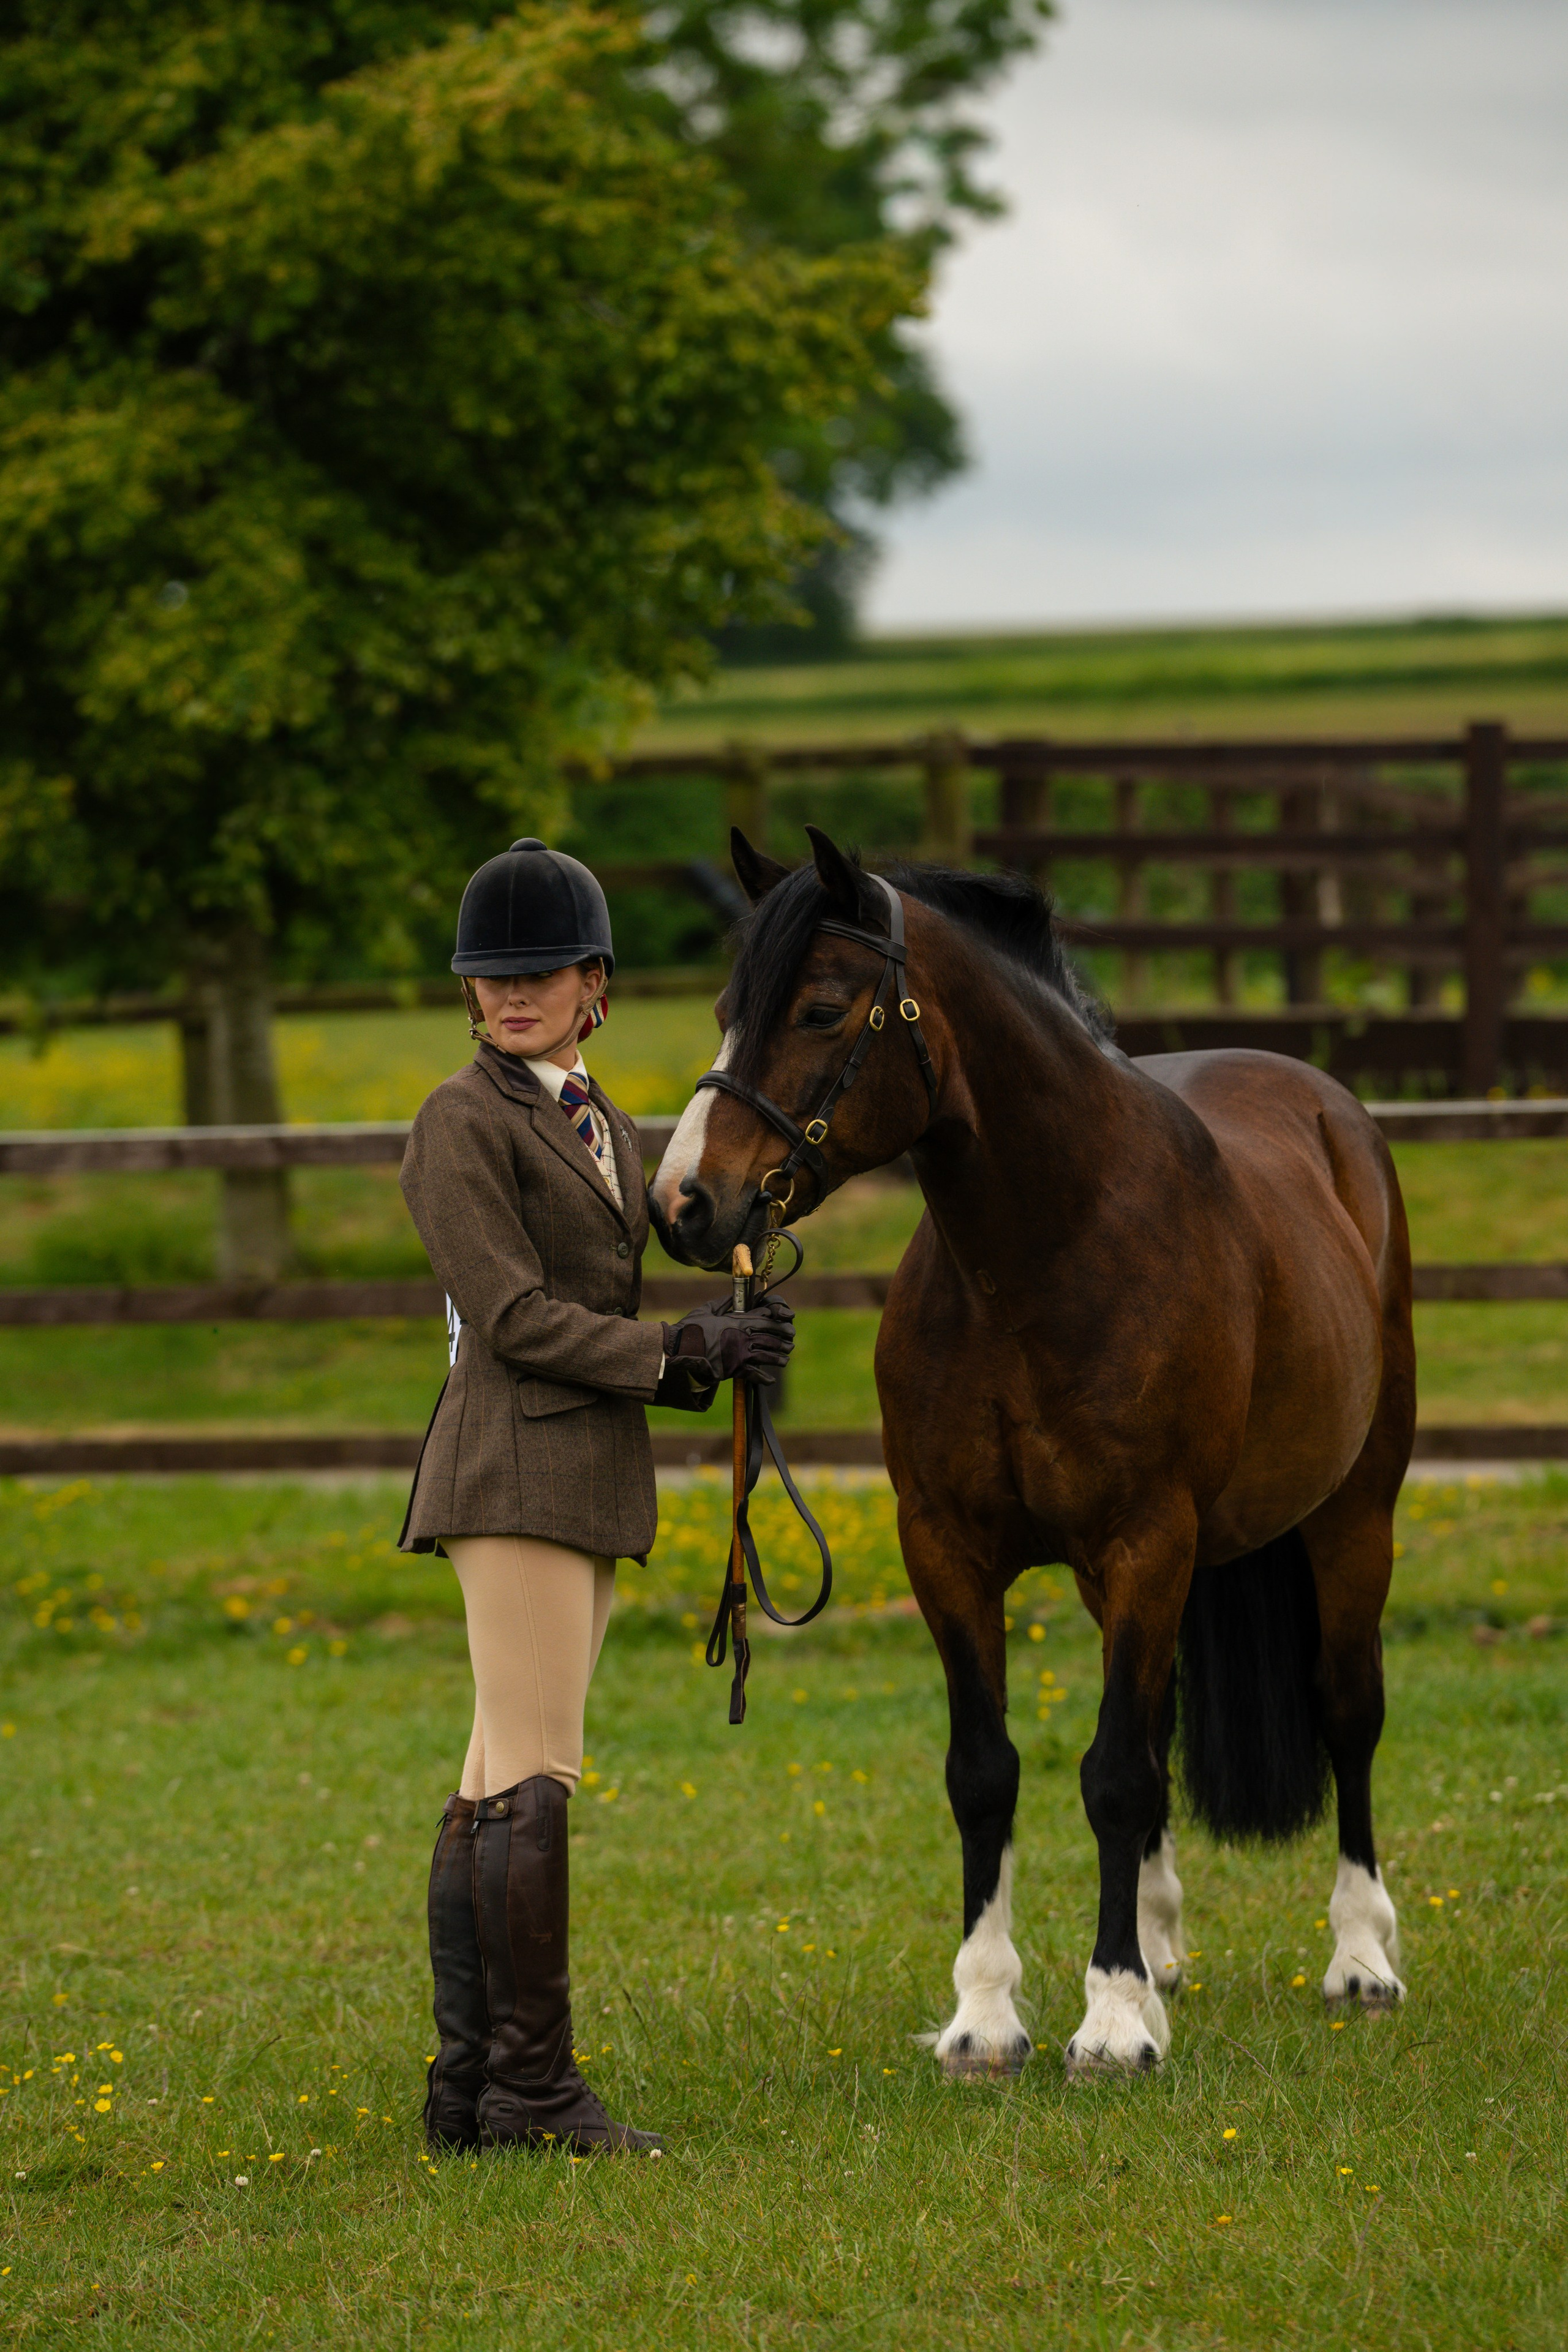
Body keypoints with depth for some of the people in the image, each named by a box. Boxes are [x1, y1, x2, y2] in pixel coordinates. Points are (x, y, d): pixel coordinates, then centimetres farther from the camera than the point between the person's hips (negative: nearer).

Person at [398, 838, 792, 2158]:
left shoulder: (606, 1134, 19)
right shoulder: (464, 1126, -7)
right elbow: (513, 1316, -14)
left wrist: (714, 1357, 2)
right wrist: (678, 1350, -14)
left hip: (590, 1479, 9)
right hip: (515, 1468, -9)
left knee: (501, 1787, 7)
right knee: (536, 1779, -11)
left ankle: (470, 2089, 7)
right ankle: (531, 2086, -11)